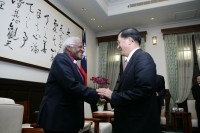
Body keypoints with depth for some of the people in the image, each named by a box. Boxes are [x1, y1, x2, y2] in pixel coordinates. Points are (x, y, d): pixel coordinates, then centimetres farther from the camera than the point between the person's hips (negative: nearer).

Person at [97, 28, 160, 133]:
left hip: (140, 123, -8)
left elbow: (143, 90, -28)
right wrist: (109, 95, 2)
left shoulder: (143, 57, -17)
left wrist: (113, 96, -18)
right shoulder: (133, 59, 10)